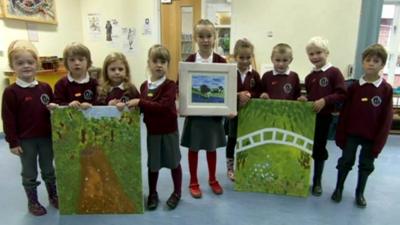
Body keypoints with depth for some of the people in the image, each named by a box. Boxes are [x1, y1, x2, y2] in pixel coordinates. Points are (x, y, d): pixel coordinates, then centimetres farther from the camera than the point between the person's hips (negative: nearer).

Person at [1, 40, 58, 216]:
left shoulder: (45, 87, 0)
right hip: (25, 140, -3)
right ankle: (32, 202, 29)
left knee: (48, 170, 18)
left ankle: (53, 196, 35)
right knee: (29, 174, 12)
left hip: (46, 137, 3)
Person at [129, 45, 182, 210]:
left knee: (173, 162, 12)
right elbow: (143, 108, 12)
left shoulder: (170, 85, -15)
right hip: (152, 131, 4)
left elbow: (163, 107, -29)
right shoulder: (144, 86, 2)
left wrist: (140, 102, -28)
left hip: (169, 131, -4)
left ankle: (177, 192, 31)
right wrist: (130, 105, -5)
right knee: (153, 164, 15)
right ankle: (152, 194, 34)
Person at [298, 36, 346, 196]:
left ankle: (317, 182, 25)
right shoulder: (309, 77, 8)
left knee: (319, 150, 7)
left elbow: (342, 94, -13)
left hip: (323, 117, -4)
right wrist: (304, 99, -5)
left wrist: (325, 100, -24)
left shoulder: (334, 72, -8)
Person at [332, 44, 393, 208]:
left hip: (371, 136, 0)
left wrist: (379, 142, -8)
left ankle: (360, 193, 32)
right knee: (346, 161, 10)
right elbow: (344, 113, -1)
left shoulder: (387, 89, -8)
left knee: (366, 165, 14)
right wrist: (340, 135, -3)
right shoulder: (354, 87, -4)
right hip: (351, 133, 1)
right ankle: (338, 189, 27)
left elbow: (386, 118, -6)